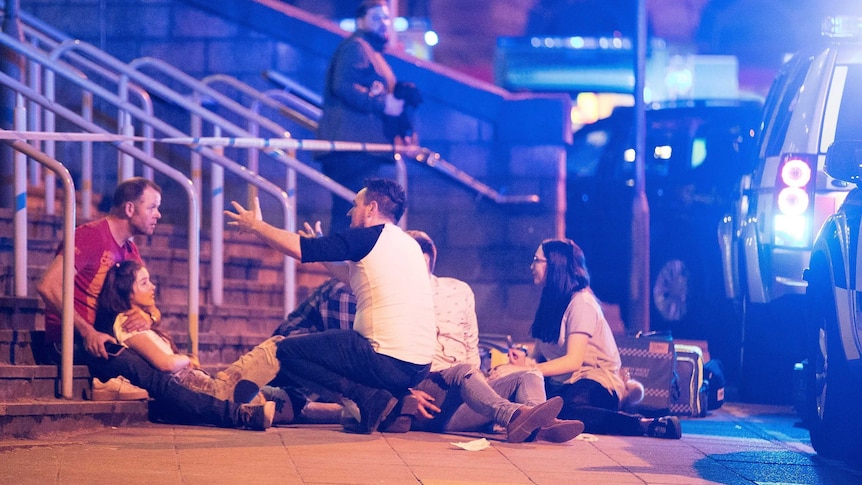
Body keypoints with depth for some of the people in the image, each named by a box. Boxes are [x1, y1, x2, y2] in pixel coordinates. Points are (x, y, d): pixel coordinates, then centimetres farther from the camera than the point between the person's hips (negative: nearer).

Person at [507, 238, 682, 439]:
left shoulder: (581, 302, -8)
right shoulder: (551, 302, 17)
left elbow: (573, 361, -17)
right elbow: (539, 354, 10)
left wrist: (529, 369, -23)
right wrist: (525, 361, -12)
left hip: (598, 384, -10)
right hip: (562, 384, 10)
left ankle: (644, 424, -37)